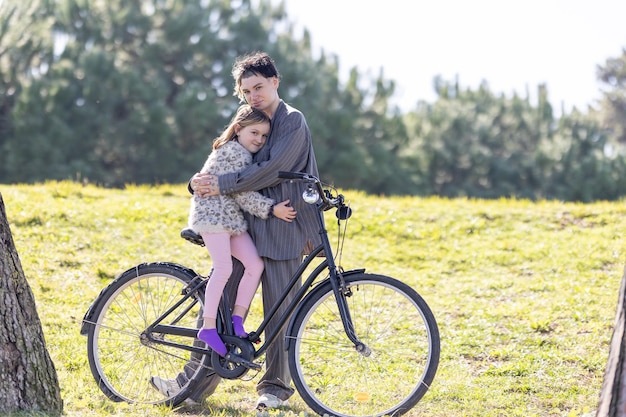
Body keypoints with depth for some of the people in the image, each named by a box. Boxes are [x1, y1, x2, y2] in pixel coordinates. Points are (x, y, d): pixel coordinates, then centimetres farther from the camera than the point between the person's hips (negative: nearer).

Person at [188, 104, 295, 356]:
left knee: (255, 264, -5)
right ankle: (208, 327, -15)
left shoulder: (246, 155, 18)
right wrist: (272, 209, -19)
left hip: (233, 217, 9)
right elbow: (243, 194, -18)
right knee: (224, 268, -19)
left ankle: (237, 320, 0)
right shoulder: (234, 152, -14)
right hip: (212, 213, -9)